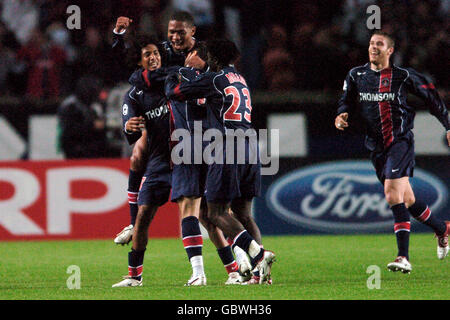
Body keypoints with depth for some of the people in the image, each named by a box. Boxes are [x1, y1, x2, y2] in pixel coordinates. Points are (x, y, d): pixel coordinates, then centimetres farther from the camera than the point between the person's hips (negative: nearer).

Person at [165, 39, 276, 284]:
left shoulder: (213, 80, -4)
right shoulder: (241, 81, 20)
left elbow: (173, 93, 3)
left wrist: (172, 77, 23)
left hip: (228, 151, -7)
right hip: (250, 151, 8)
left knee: (216, 214, -5)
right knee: (242, 213, 10)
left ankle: (259, 254, -21)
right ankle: (255, 267, -2)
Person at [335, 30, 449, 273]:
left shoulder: (404, 77, -5)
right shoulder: (356, 76, 6)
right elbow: (347, 102, 14)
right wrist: (342, 117, -10)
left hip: (400, 141, -5)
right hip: (376, 147, 5)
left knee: (393, 195, -21)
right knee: (407, 200, 13)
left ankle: (403, 257, -22)